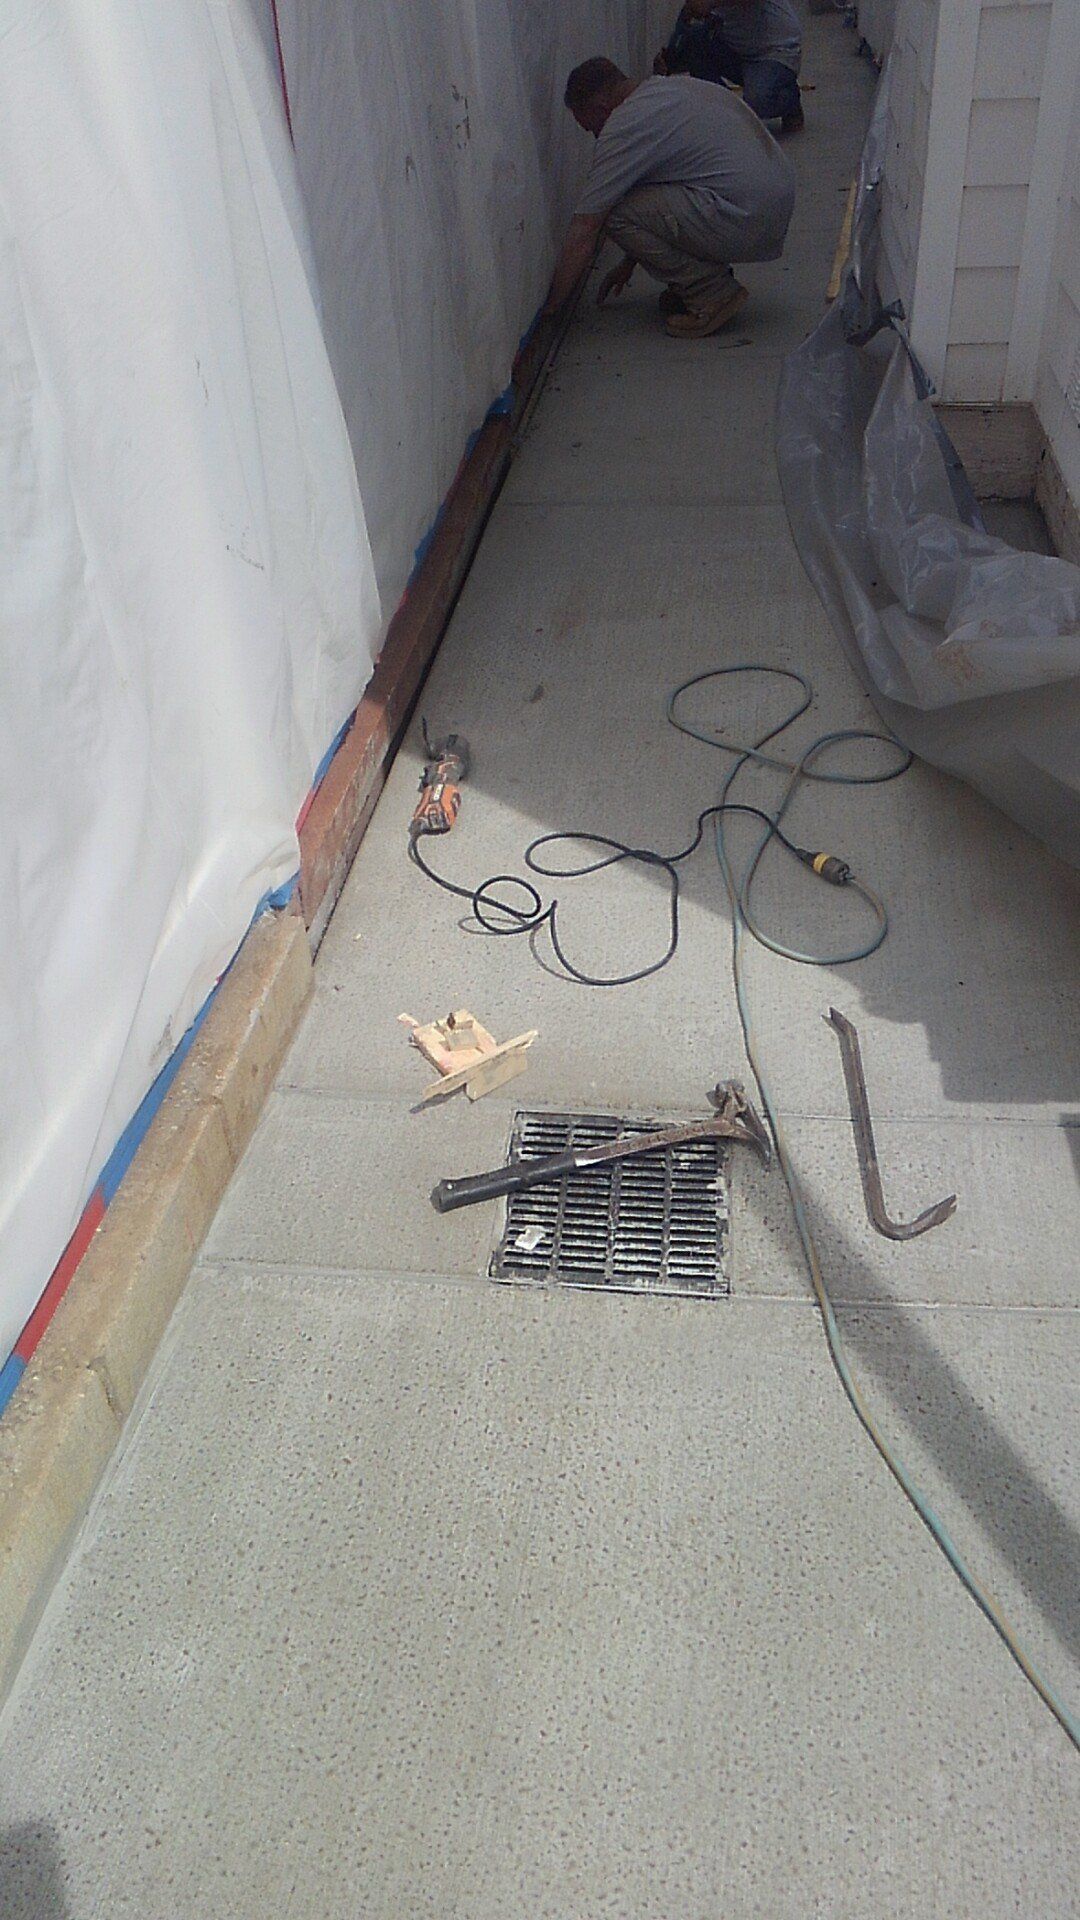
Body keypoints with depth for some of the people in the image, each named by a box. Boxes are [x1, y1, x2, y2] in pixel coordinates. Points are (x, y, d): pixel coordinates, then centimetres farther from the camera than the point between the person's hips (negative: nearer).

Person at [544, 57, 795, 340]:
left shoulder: (623, 126, -9)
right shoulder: (674, 85, 19)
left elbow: (583, 232, -7)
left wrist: (550, 306, 2)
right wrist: (627, 264, 35)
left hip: (746, 222, -10)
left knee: (614, 214, -11)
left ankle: (713, 294, -4)